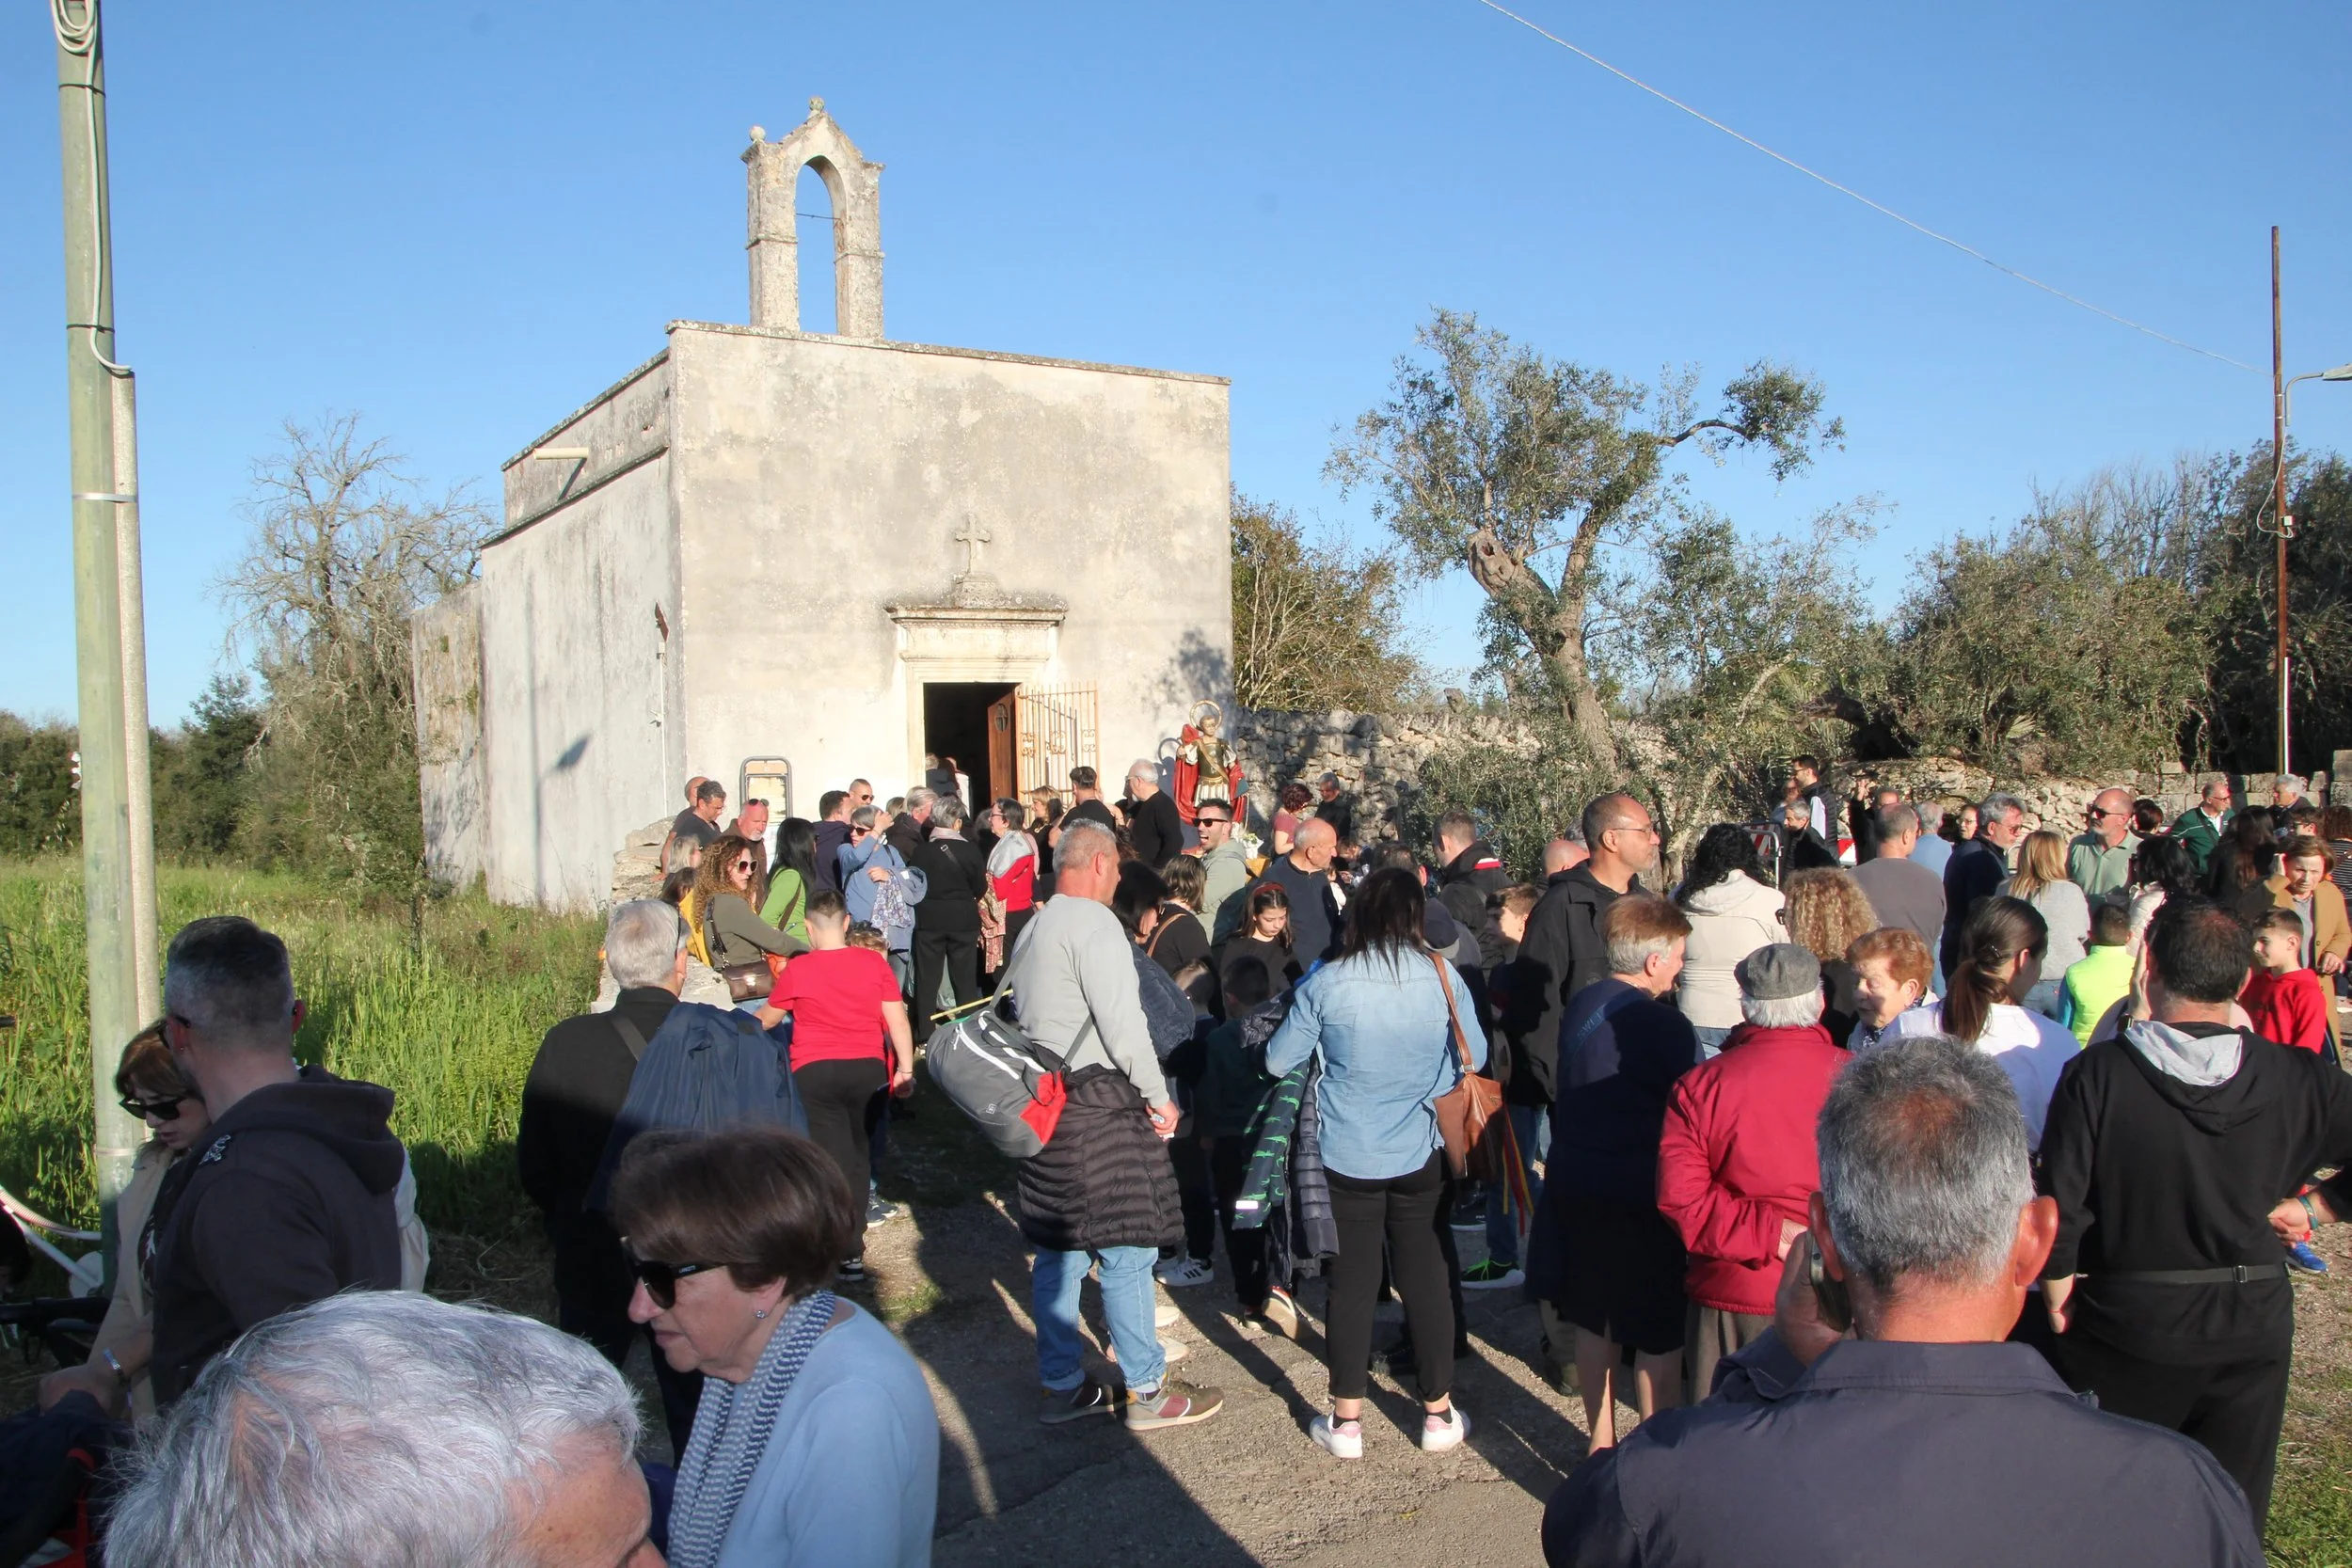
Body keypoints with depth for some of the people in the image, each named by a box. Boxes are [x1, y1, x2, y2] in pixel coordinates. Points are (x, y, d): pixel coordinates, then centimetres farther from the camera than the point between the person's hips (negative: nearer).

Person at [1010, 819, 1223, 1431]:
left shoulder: (1034, 929, 17)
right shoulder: (1094, 923, -13)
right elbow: (1122, 1024, -18)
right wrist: (1159, 1097, -9)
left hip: (1045, 1102, 10)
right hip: (1098, 1105, -10)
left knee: (1058, 1252, 13)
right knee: (1126, 1249, -1)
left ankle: (1061, 1386, 21)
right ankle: (1147, 1392, 7)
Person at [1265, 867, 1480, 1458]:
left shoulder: (1325, 983, -13)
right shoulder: (1442, 977, -9)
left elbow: (1277, 1061, -2)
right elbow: (1475, 1057, 5)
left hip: (1346, 1158, -1)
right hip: (1421, 1156, 1)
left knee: (1352, 1281, 9)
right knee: (1426, 1276, 12)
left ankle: (1346, 1420, 17)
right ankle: (1438, 1413, 23)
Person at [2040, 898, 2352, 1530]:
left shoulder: (2098, 1073, -17)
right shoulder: (2298, 1078, -10)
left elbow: (2059, 1200, -16)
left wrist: (2057, 1287, 0)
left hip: (2128, 1319, -2)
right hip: (2253, 1320, 2)